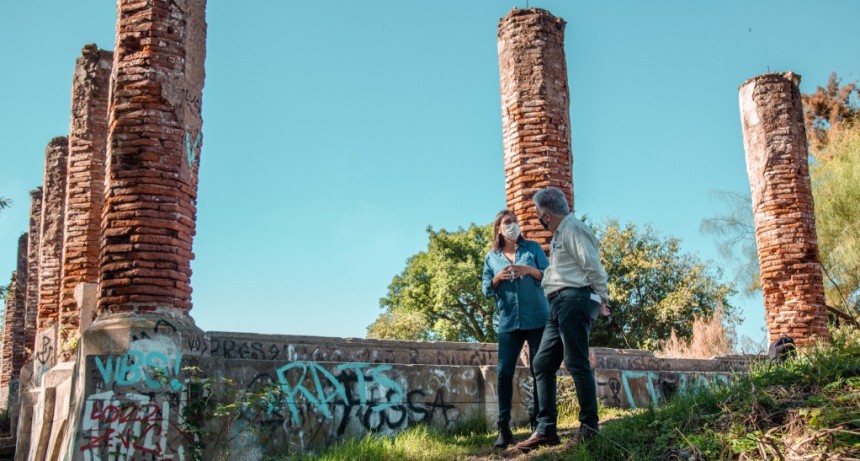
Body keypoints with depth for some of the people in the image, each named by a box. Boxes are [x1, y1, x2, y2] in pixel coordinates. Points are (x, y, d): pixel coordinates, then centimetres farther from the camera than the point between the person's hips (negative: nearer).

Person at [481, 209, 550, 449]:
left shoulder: (533, 248, 8)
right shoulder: (491, 257, 12)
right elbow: (486, 290, 9)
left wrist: (530, 270, -15)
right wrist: (498, 278, -10)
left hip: (537, 319, -1)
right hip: (508, 322, 1)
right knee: (504, 372, -5)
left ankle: (537, 422, 12)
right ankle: (504, 428, -1)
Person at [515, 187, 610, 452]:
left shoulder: (572, 228, -8)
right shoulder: (560, 233, 25)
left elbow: (592, 265, -13)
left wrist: (602, 299, -4)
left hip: (574, 300, -10)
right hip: (560, 304, 10)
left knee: (576, 363, -9)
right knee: (542, 364, 4)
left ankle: (589, 427, -2)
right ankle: (545, 430, 3)